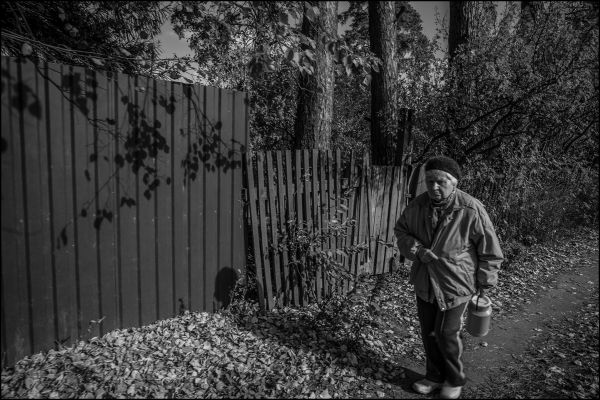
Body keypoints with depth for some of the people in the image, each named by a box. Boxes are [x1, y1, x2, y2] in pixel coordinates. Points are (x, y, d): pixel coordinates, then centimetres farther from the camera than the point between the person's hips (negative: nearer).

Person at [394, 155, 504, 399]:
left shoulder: (471, 210, -22)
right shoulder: (418, 205, -9)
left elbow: (489, 249, -11)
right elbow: (400, 230, 6)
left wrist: (484, 283, -3)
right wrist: (416, 249, -13)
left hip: (455, 284, -4)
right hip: (424, 282, 5)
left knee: (445, 335, 6)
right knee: (428, 332, 17)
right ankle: (434, 376, 41)